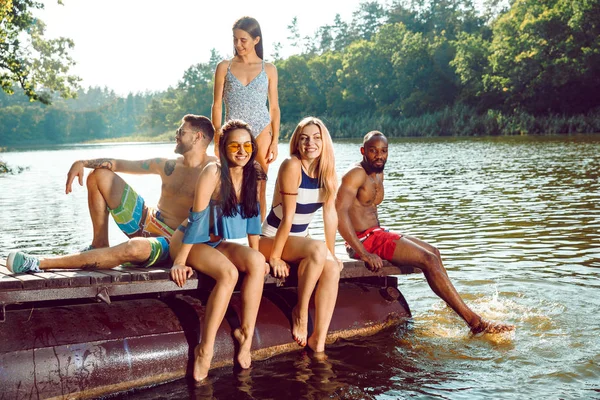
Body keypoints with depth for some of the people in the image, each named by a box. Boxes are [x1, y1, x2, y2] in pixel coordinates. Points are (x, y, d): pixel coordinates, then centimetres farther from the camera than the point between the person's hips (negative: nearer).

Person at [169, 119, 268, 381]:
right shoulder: (213, 173, -19)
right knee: (228, 272, -32)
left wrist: (255, 254, 2)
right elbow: (197, 218, -22)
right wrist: (180, 261, -23)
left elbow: (254, 214, 7)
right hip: (190, 241, -6)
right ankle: (205, 350, -28)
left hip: (218, 243, 6)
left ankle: (246, 334, -18)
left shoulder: (252, 175, 0)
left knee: (256, 262, -23)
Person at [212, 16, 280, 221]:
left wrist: (275, 141, 1)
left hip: (262, 133, 0)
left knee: (259, 190, 2)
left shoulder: (268, 69, 7)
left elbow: (274, 107, 8)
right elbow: (217, 105, 5)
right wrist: (217, 140, -1)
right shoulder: (224, 67, 5)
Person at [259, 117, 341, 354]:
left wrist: (332, 254, 1)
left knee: (332, 269, -21)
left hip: (300, 239, 6)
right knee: (318, 249, -33)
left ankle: (319, 341, -18)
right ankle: (300, 311, -14)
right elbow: (288, 217, -23)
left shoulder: (326, 170, -1)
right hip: (272, 239, -6)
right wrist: (275, 257, -20)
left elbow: (330, 213, 0)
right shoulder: (292, 166, -21)